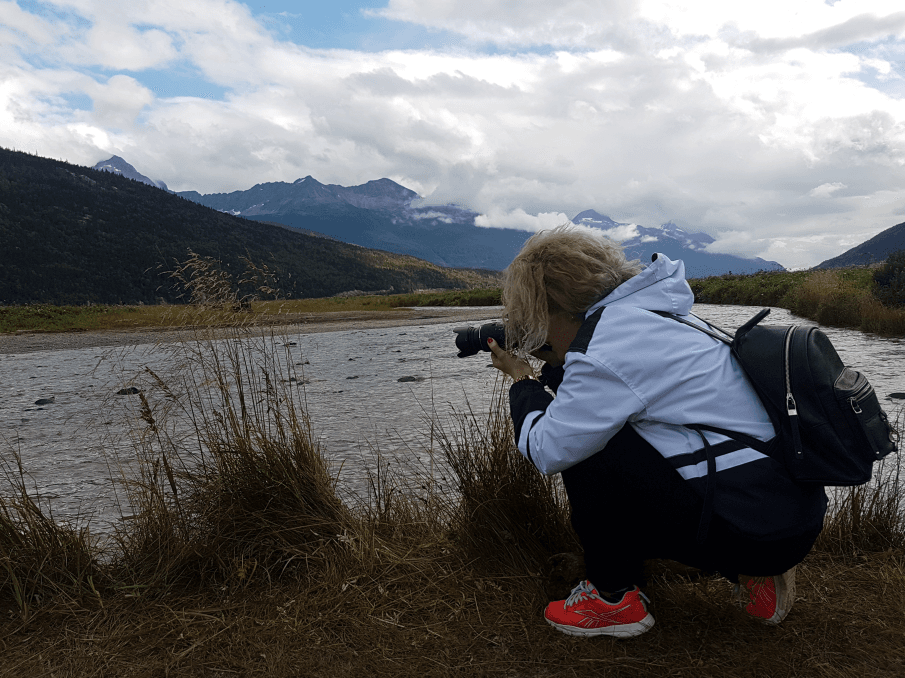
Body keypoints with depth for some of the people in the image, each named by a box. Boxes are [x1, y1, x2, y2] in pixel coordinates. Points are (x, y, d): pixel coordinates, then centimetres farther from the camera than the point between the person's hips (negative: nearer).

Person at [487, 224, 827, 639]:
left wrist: (521, 380, 3)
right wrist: (550, 366, 16)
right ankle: (754, 577, 18)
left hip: (756, 524, -10)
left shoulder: (604, 347, -18)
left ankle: (613, 598, 8)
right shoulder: (649, 310, 12)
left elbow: (545, 450, -12)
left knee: (587, 454, -10)